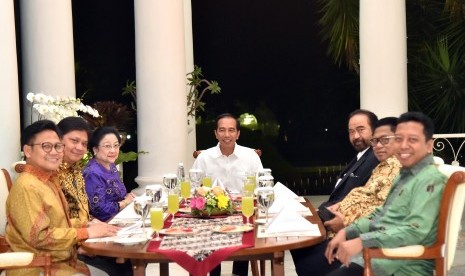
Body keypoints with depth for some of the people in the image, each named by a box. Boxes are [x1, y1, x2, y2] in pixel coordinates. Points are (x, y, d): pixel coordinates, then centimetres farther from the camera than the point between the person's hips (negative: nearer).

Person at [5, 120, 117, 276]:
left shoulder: (49, 180, 11)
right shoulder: (27, 186, -19)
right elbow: (39, 237, -24)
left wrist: (90, 224, 2)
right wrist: (86, 233, -20)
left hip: (62, 261, 9)